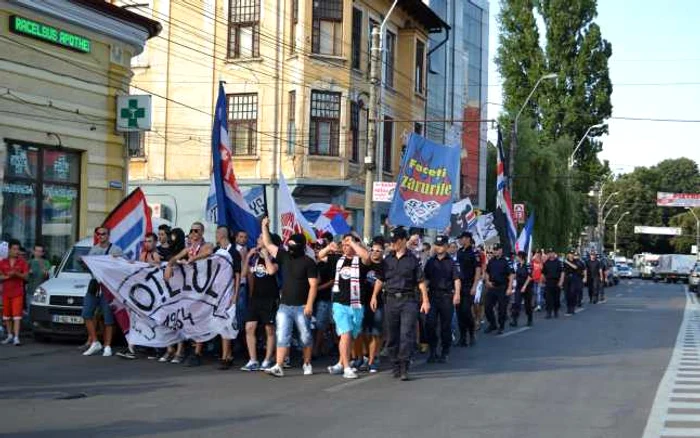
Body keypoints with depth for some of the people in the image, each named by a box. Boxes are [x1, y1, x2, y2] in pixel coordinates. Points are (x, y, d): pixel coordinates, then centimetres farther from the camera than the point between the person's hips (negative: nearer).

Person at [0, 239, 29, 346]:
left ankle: (16, 337, -14)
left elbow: (26, 276, -2)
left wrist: (17, 274, -20)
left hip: (18, 292, -3)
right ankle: (10, 336, 22)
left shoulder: (22, 262, 1)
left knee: (17, 315, -10)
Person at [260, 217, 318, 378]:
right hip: (284, 306, 5)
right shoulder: (284, 256, 9)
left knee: (305, 337, 7)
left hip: (301, 307, -4)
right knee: (282, 337, -2)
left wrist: (309, 304, -17)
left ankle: (307, 364, 22)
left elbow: (313, 285, -11)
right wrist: (265, 226, 9)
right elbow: (268, 244, 15)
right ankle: (278, 367, -7)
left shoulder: (308, 262, -7)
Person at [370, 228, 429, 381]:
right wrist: (374, 296, 5)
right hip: (391, 300, 4)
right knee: (392, 336, 7)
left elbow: (421, 281, 1)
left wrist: (425, 300, -5)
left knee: (407, 334, -11)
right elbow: (380, 279, 14)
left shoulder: (413, 259, 1)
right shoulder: (388, 260, 11)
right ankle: (396, 366, 17)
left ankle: (404, 369, -11)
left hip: (409, 300, -4)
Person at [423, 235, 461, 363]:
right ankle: (433, 351, 5)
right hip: (432, 295, 3)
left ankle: (445, 352, 13)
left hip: (447, 296, -3)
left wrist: (457, 294, -17)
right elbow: (426, 279, 16)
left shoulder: (451, 262, 2)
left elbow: (457, 279, -4)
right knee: (429, 323, -6)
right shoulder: (430, 262, 12)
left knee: (446, 325, 3)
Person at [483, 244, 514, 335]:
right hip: (492, 287, 5)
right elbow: (486, 272, 20)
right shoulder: (491, 261, 9)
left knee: (502, 309, 2)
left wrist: (509, 288, -16)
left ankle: (501, 327, 14)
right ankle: (492, 324, 21)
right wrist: (487, 281, 2)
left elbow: (511, 276, -10)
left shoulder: (506, 261, -7)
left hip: (502, 288, -5)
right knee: (488, 307, 5)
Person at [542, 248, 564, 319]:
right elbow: (543, 273, 14)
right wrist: (544, 280, 8)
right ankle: (549, 313, -4)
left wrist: (561, 282, -12)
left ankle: (556, 312, 22)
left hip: (557, 282, -1)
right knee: (548, 298, -5)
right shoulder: (546, 263, 7)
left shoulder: (558, 262, 0)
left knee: (557, 298, 7)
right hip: (548, 282, 1)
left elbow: (562, 272, -4)